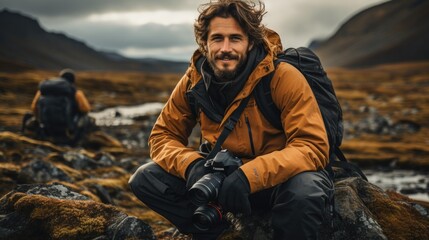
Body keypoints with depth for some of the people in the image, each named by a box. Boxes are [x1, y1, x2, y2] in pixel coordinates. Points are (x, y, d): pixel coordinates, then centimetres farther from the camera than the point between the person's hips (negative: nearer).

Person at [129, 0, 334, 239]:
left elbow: (313, 146, -27)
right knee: (146, 178, -9)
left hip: (277, 178, -3)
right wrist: (191, 165, -25)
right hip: (225, 174, 4)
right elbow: (163, 135, -1)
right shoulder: (194, 80, -8)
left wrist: (249, 175, -40)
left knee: (305, 191, -38)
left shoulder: (283, 77, -22)